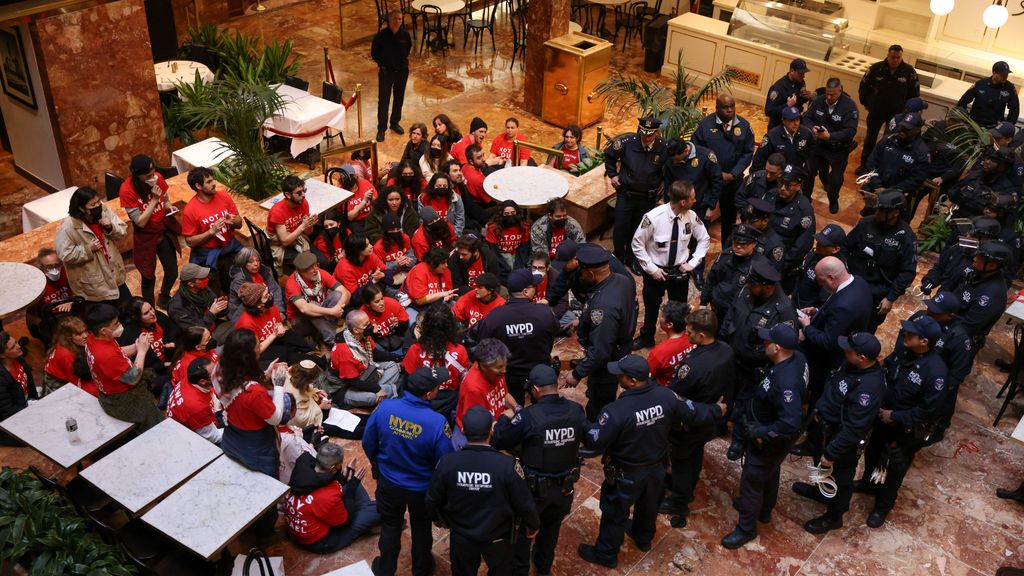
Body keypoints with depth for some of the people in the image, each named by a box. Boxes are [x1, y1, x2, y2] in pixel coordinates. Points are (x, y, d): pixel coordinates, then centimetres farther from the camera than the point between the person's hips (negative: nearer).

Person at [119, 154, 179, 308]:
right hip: (145, 237, -4)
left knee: (172, 273, 15)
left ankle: (164, 300, 45)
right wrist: (154, 200, -28)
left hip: (165, 231, 4)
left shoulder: (158, 178, -12)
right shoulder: (127, 190, -24)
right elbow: (140, 222, -23)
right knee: (149, 277, 11)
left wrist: (170, 207, -14)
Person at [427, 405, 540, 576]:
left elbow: (432, 500, -8)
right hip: (498, 538, -2)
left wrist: (437, 518, 15)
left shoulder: (447, 462, -24)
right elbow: (524, 504, -18)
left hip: (461, 537, 2)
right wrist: (534, 525, 4)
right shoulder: (507, 465, -30)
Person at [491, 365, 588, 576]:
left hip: (534, 488, -4)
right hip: (565, 487, 4)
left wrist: (505, 418, -1)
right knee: (552, 527, 30)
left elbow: (497, 442, -18)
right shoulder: (576, 410, -15)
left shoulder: (528, 417, -28)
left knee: (522, 528, 23)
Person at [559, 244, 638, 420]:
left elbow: (600, 351, -33)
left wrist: (577, 374, -22)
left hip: (607, 362, -9)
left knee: (598, 408, 15)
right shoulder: (624, 280, -12)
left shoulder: (603, 306, -38)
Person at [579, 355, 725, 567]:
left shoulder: (617, 411, -36)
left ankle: (606, 554, 38)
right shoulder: (666, 396, -20)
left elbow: (595, 441, -28)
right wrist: (716, 410, 16)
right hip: (657, 468, 5)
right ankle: (643, 539, 57)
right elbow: (693, 413, -4)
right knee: (648, 506, 31)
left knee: (615, 512, 18)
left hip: (626, 475, -5)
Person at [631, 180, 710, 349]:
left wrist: (692, 263, -7)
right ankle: (646, 338, 46)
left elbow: (704, 239, 2)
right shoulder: (653, 218, -28)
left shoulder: (691, 216, -16)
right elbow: (637, 245, -16)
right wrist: (651, 269, -16)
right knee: (651, 307, 20)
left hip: (680, 271, 3)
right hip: (656, 270, -2)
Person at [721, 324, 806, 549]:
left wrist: (760, 433, -27)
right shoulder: (796, 357, -15)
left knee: (752, 480, 12)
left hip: (769, 441, -8)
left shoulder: (786, 383, -41)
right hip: (768, 433, 9)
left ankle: (746, 528, 33)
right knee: (769, 473, 30)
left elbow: (790, 424, -40)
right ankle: (764, 510, 54)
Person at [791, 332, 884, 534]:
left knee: (839, 479, 18)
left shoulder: (869, 388, -39)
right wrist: (815, 412, 18)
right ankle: (819, 492, 61)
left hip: (841, 438, -8)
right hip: (823, 426, 8)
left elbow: (853, 429, -32)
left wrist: (831, 453, -23)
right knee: (821, 465, 33)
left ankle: (833, 517, 43)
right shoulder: (853, 364, -12)